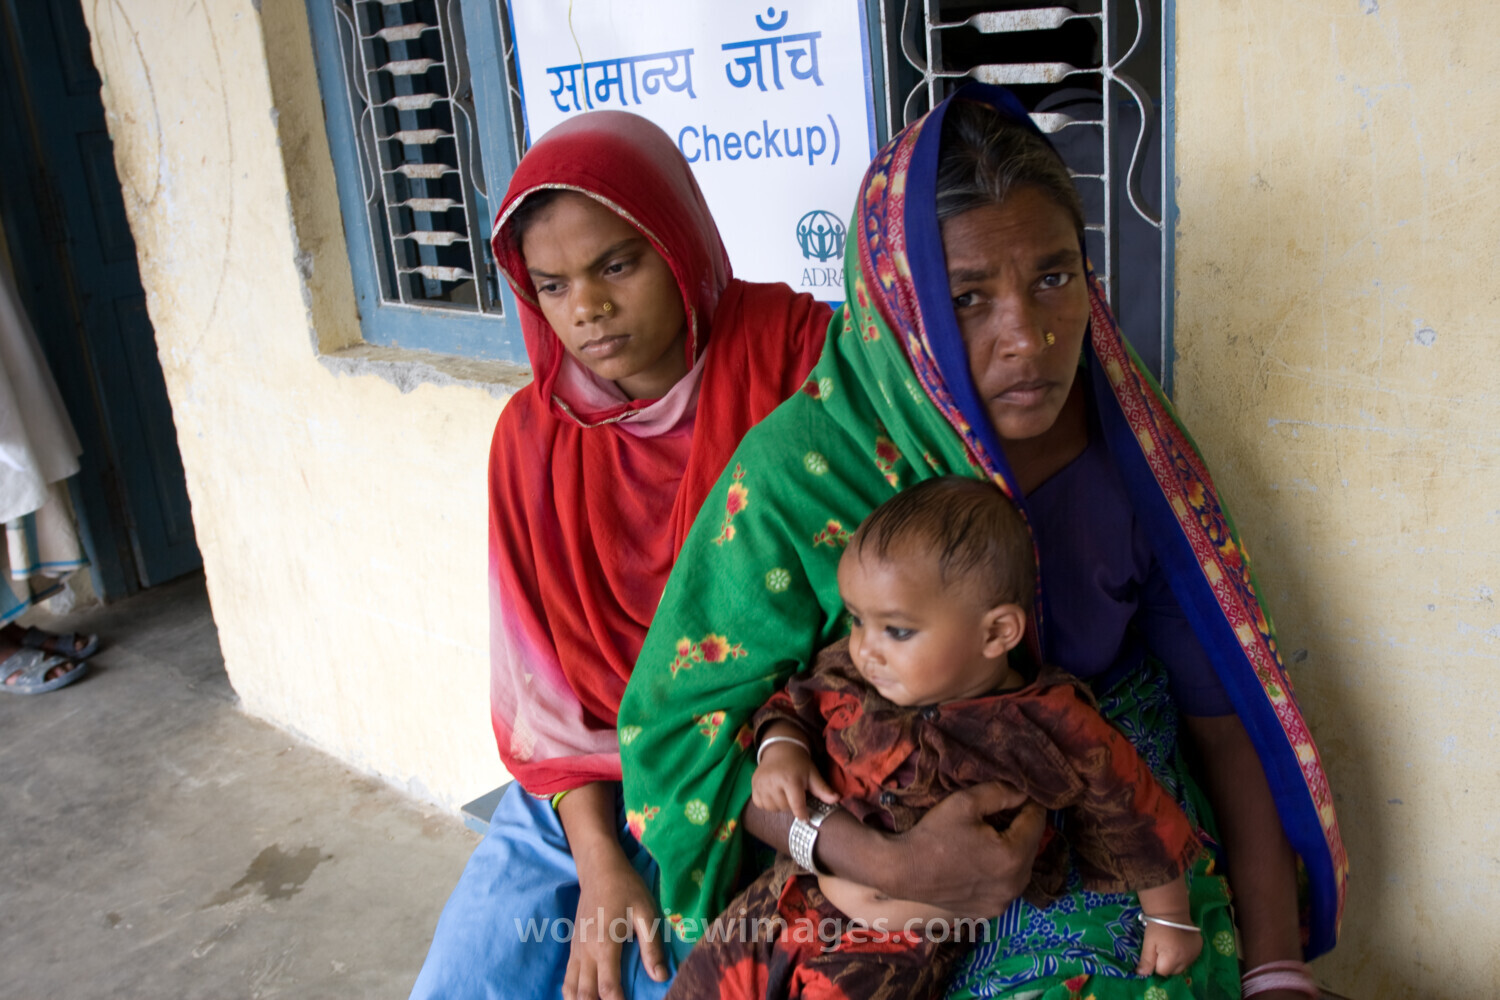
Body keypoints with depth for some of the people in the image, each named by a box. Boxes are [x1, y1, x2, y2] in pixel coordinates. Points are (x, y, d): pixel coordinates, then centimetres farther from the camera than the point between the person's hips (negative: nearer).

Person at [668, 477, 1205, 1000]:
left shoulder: (1057, 734, -16)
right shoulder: (849, 676, -5)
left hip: (907, 945, -4)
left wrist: (1169, 918, 11)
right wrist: (780, 747, -7)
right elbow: (795, 702, 15)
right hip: (792, 893, 4)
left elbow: (1135, 816, -2)